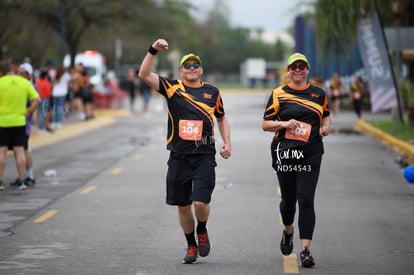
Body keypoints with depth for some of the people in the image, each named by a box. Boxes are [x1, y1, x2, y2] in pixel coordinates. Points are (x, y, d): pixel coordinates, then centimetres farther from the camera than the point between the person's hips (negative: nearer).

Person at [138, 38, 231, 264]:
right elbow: (144, 75, -9)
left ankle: (202, 232, 18)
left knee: (200, 202, -13)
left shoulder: (212, 92, 7)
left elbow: (222, 118, 20)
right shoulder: (172, 88, 2)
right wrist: (153, 51, -20)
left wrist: (227, 143, 8)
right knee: (183, 206, 8)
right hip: (179, 158, 1)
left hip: (204, 158, -1)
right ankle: (191, 246, 26)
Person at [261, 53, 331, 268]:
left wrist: (326, 127, 4)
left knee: (306, 200, -11)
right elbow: (265, 124, 4)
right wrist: (284, 123, -14)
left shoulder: (318, 94, 10)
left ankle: (305, 250, -13)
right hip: (284, 152, 0)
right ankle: (288, 231, 44)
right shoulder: (278, 94, 4)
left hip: (310, 154, 0)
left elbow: (326, 115, 26)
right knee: (288, 199, 11)